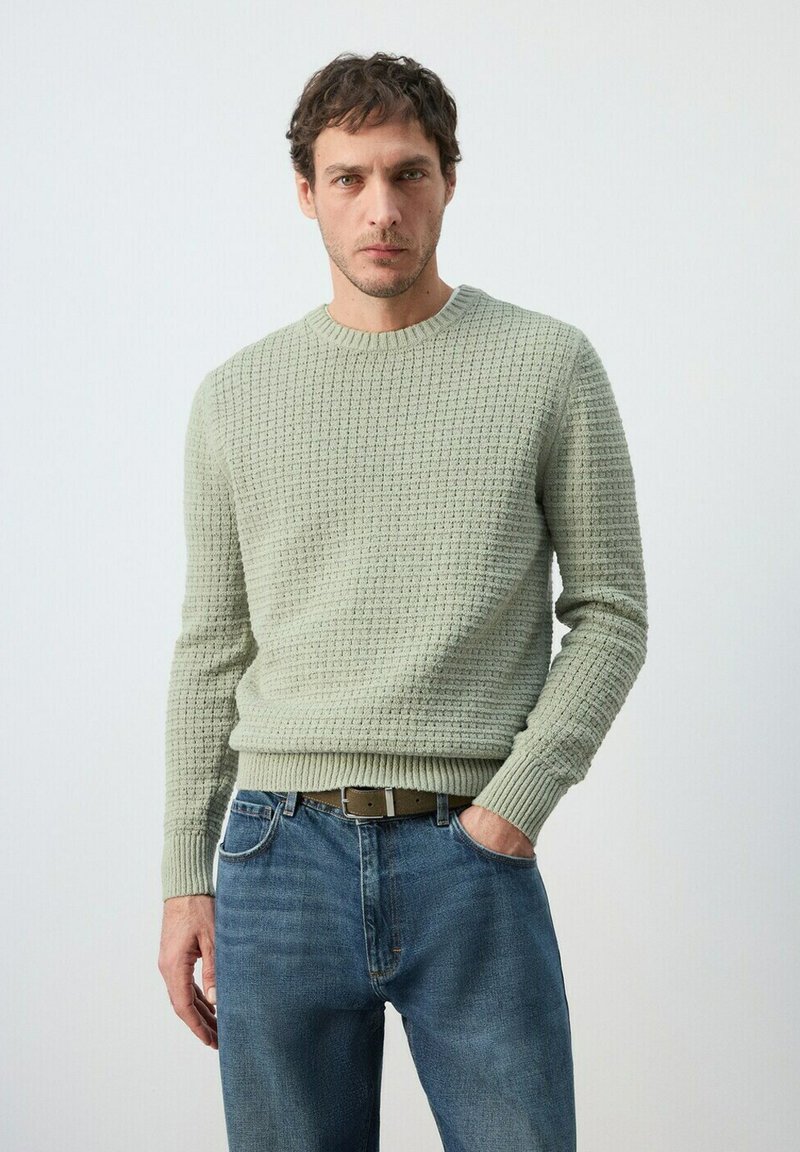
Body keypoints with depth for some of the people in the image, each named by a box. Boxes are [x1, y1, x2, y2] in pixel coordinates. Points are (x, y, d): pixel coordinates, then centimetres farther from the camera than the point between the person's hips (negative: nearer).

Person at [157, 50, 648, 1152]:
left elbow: (610, 613, 3)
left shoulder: (551, 366, 2)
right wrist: (186, 881, 7)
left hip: (471, 858, -2)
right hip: (279, 858, 2)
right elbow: (211, 650, 11)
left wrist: (516, 802, -8)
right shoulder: (235, 398, 9)